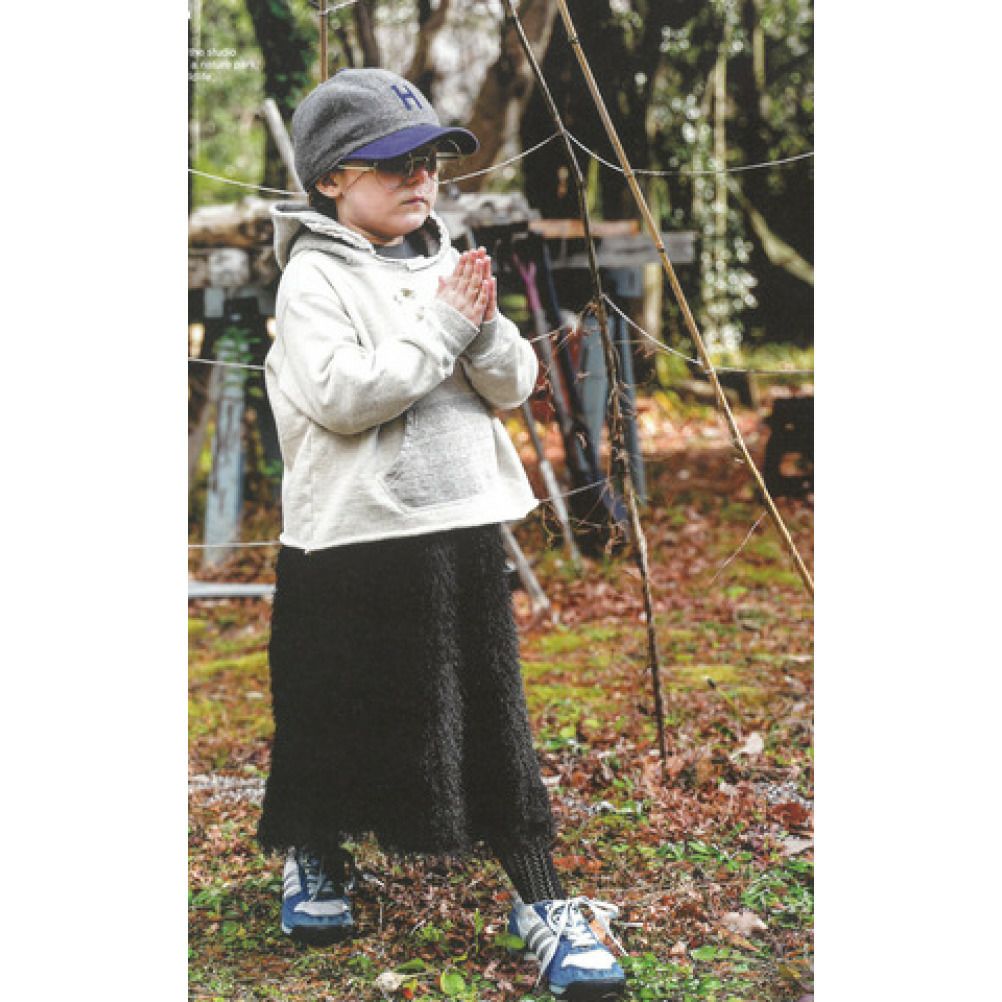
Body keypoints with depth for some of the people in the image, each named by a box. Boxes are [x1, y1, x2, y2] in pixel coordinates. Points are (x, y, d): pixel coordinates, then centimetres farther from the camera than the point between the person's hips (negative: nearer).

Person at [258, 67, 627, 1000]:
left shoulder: (447, 267, 11)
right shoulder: (315, 277, -7)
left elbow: (514, 386, 8)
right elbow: (339, 395, -21)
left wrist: (485, 331, -12)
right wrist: (441, 330, -18)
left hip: (463, 528, 5)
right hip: (352, 538, -5)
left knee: (494, 717, 6)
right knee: (338, 714, 10)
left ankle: (541, 901, 12)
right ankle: (314, 860, 36)